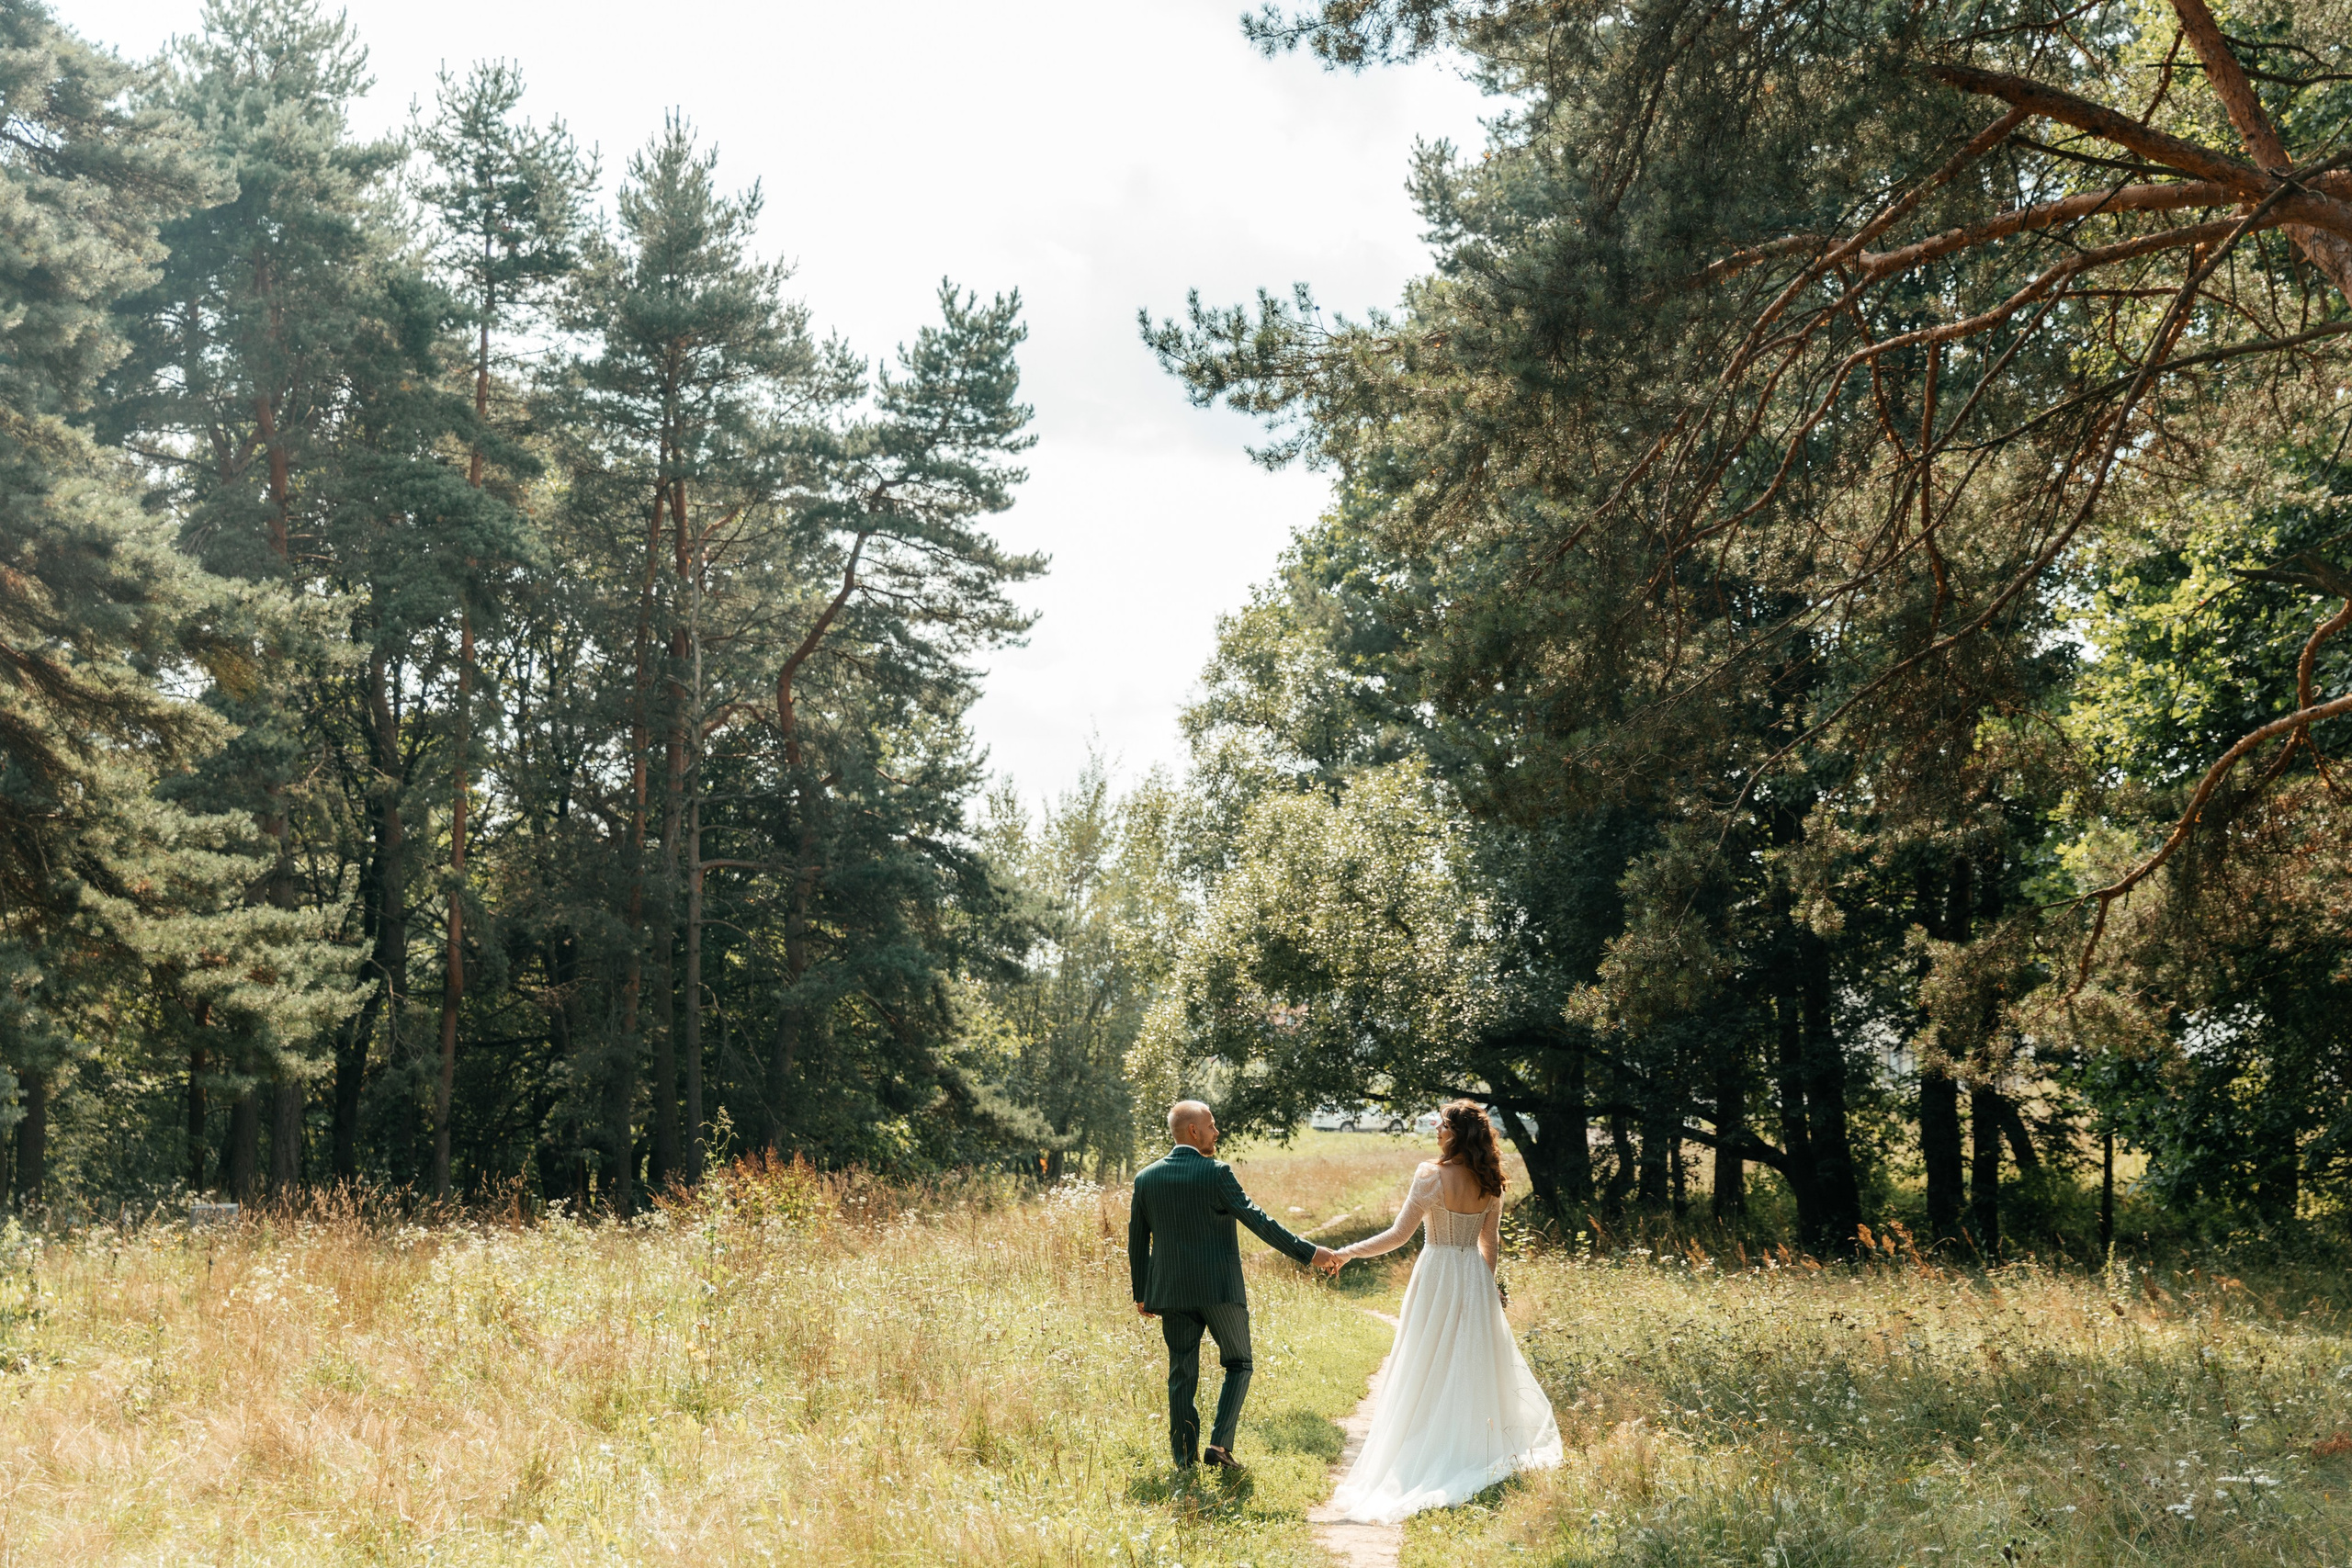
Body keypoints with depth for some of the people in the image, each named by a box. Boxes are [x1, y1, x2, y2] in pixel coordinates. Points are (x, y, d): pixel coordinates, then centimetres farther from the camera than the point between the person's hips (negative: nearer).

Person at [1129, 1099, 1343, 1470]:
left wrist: (1142, 1294, 18)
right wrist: (1310, 1252, -10)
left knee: (1181, 1376, 11)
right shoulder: (1217, 1173, -11)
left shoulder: (1146, 1177, 4)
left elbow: (1137, 1241, 9)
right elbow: (1258, 1222, -14)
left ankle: (1185, 1461, 11)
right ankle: (1220, 1443, 0)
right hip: (1219, 1288, -4)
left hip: (1171, 1293, 4)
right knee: (1238, 1364, 13)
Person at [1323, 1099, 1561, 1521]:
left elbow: (1399, 1235, -16)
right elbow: (1490, 1241, 9)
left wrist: (1348, 1252, -6)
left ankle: (1426, 1462, 6)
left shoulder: (1432, 1175, -17)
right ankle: (1478, 1449, 22)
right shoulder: (1490, 1181, 1)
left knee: (1429, 1374, 3)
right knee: (1475, 1365, 15)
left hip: (1437, 1276, -5)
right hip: (1475, 1280, 5)